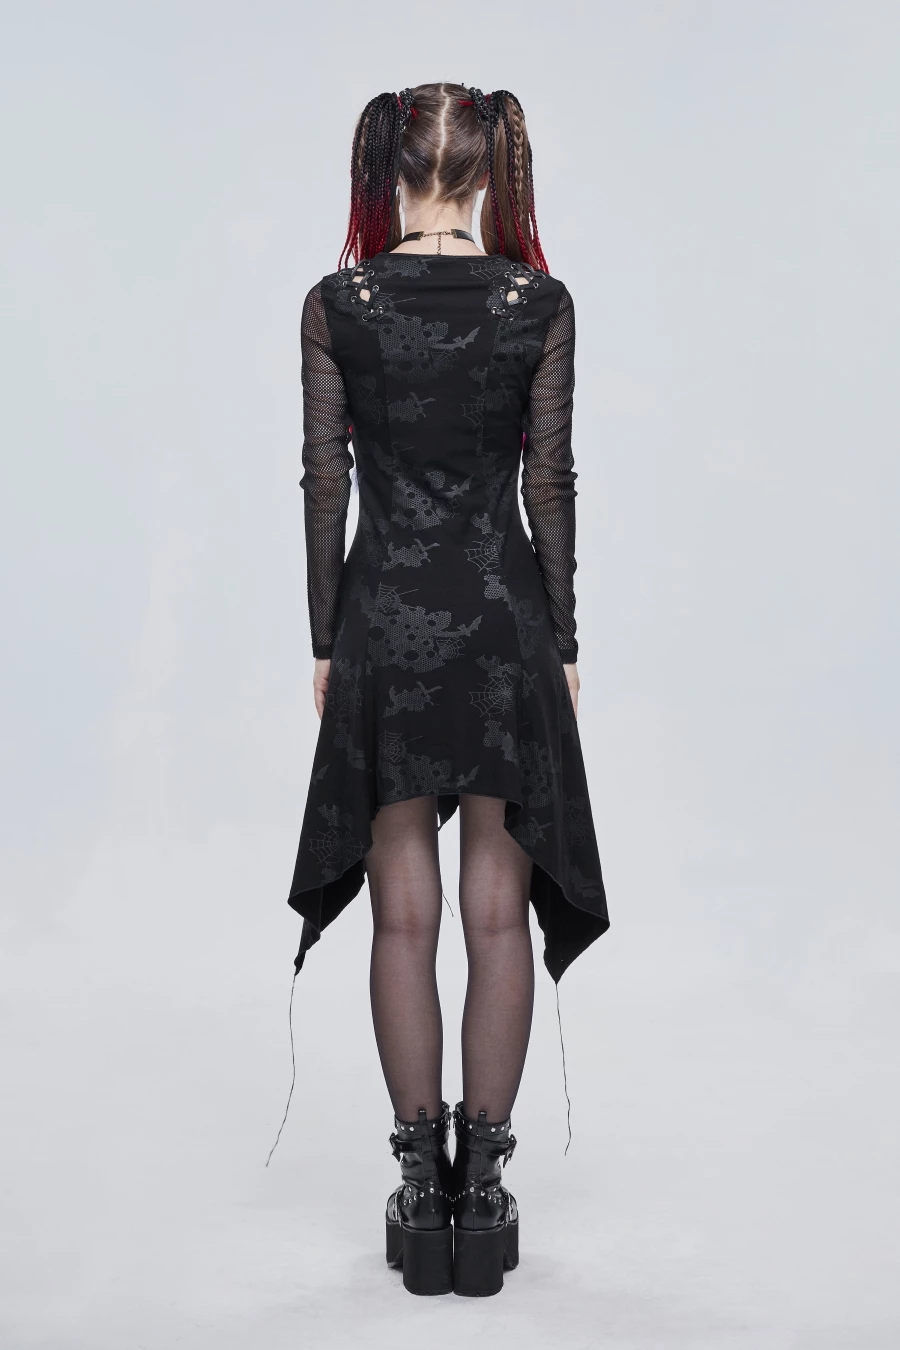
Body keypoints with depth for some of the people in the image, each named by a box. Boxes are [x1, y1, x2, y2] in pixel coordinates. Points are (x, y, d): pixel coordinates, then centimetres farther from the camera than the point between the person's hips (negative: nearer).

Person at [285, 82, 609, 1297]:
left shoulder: (337, 305, -2)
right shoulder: (541, 303, -3)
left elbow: (324, 484, -2)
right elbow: (550, 482, -3)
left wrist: (325, 643, 6)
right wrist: (563, 640, 5)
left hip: (384, 616, 0)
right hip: (505, 615, 0)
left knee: (404, 914, 7)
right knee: (499, 910, 7)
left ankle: (421, 1186, 13)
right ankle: (484, 1182, 12)